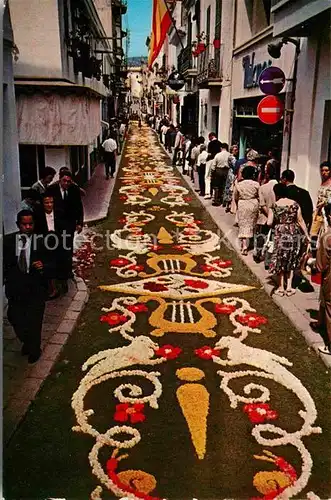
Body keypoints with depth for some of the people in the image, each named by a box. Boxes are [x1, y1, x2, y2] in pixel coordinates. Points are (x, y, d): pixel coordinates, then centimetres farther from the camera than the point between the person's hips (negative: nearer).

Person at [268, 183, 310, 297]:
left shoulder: (274, 206, -7)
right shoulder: (295, 204, -2)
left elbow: (269, 223, -10)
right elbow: (301, 221, 0)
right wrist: (307, 235, 8)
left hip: (281, 235, -2)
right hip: (295, 235, 2)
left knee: (280, 261, 12)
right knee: (292, 261, 16)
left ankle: (281, 288, 18)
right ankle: (289, 287, 17)